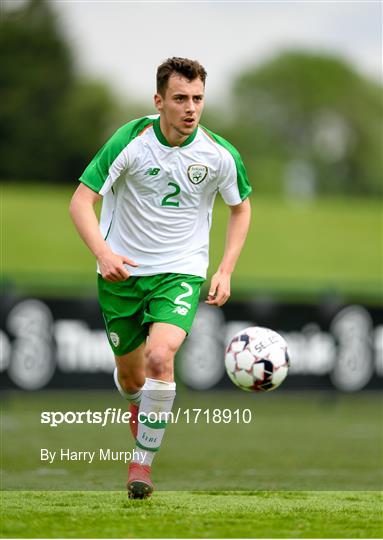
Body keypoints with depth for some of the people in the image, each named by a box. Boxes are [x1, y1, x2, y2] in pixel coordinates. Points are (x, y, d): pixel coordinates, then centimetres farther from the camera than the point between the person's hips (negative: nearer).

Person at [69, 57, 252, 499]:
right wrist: (103, 252, -31)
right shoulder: (130, 141, -16)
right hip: (122, 270, 1)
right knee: (130, 375, 12)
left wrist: (225, 271, -1)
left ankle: (144, 461, -11)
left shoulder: (219, 154, -10)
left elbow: (240, 208, 9)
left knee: (160, 356, -26)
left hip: (180, 271, -1)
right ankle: (139, 409, 52)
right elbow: (81, 201, -14)